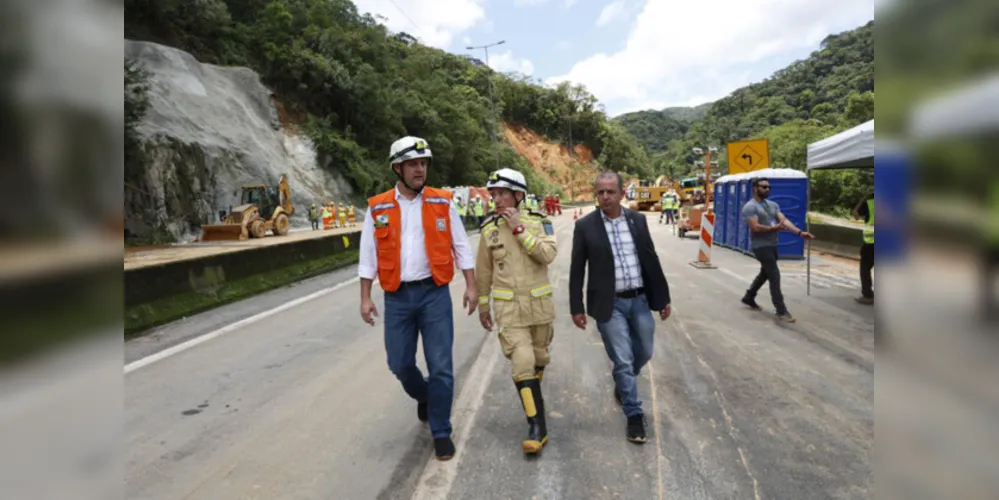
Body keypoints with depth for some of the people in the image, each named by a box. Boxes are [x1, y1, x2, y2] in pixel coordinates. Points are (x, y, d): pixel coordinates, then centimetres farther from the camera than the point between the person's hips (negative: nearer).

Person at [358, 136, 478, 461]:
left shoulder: (442, 202, 0)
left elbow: (461, 246, 4)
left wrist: (470, 286, -1)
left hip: (434, 293, -1)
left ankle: (441, 433, 16)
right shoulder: (378, 208, 1)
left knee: (441, 366, 0)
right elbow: (368, 255, 4)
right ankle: (424, 397, 42)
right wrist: (365, 298, 1)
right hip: (397, 297, 1)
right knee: (399, 363, 9)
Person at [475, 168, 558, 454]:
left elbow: (548, 255, -19)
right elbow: (483, 271, 6)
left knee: (539, 358, 17)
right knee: (522, 363, -11)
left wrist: (519, 229, -20)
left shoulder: (539, 222, -3)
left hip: (539, 303, 1)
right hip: (508, 306, -1)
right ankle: (537, 427, -6)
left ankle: (532, 394, 47)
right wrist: (483, 305, 11)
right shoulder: (489, 228, -1)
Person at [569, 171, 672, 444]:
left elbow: (651, 260, 8)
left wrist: (663, 297, 7)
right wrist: (577, 307, -5)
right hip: (609, 304, -4)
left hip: (639, 300, 4)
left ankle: (622, 383, 47)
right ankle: (634, 415, 16)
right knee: (623, 361, 0)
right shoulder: (585, 226, -7)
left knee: (644, 352, 16)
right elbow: (577, 270, -4)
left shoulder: (638, 220, 3)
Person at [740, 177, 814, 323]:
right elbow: (755, 227, -22)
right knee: (775, 276, -11)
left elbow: (784, 220, -1)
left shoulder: (773, 205, 11)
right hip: (761, 246, -9)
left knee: (765, 273, 20)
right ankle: (781, 311, -6)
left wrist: (799, 232, -15)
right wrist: (775, 228, -33)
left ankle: (749, 297, 37)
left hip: (772, 245, 9)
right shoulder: (750, 207, -13)